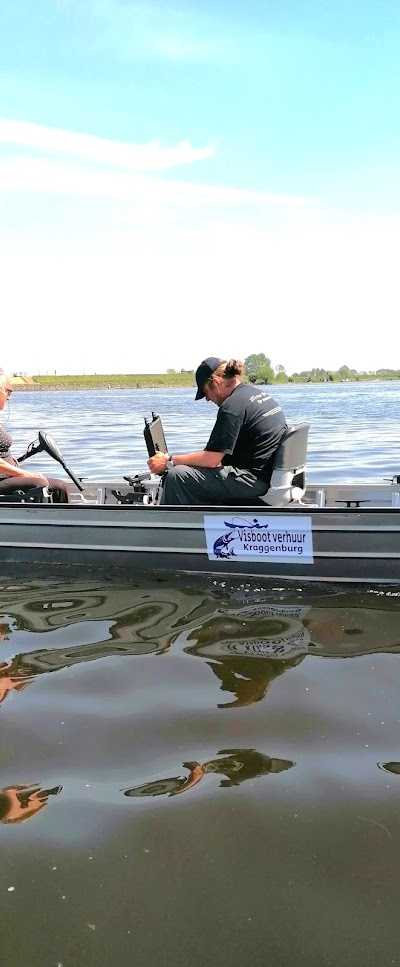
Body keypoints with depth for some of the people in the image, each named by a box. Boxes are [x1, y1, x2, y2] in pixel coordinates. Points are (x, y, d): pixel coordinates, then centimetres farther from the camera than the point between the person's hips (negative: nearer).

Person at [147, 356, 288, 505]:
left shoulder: (232, 406, -17)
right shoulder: (260, 391, 12)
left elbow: (211, 459, -18)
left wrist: (169, 461, -9)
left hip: (254, 480, -11)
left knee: (176, 476, -15)